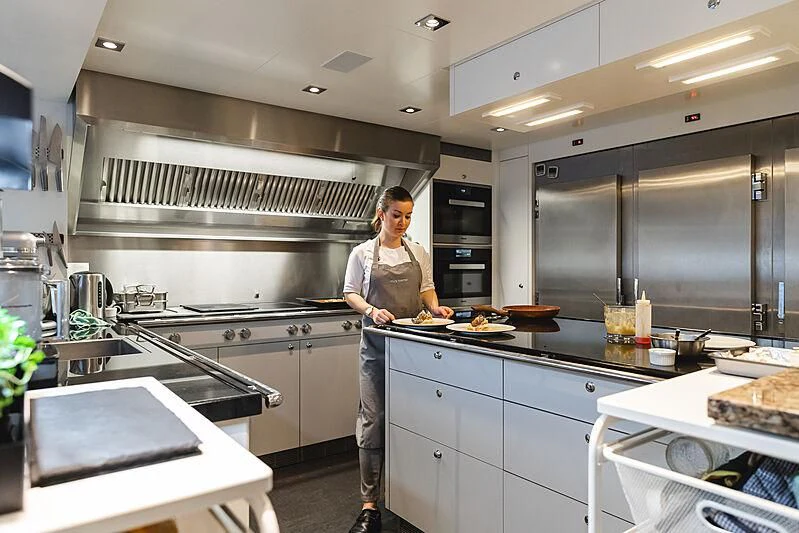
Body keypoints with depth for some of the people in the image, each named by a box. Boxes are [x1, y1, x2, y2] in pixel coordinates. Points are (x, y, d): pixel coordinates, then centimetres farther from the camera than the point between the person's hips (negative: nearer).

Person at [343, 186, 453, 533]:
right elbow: (351, 294, 2)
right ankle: (370, 503, 7)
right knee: (373, 419, -2)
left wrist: (435, 308, -6)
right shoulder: (363, 253, 1)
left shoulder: (418, 253, 10)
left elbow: (426, 290, 14)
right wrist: (372, 311, -16)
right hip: (377, 343, -2)